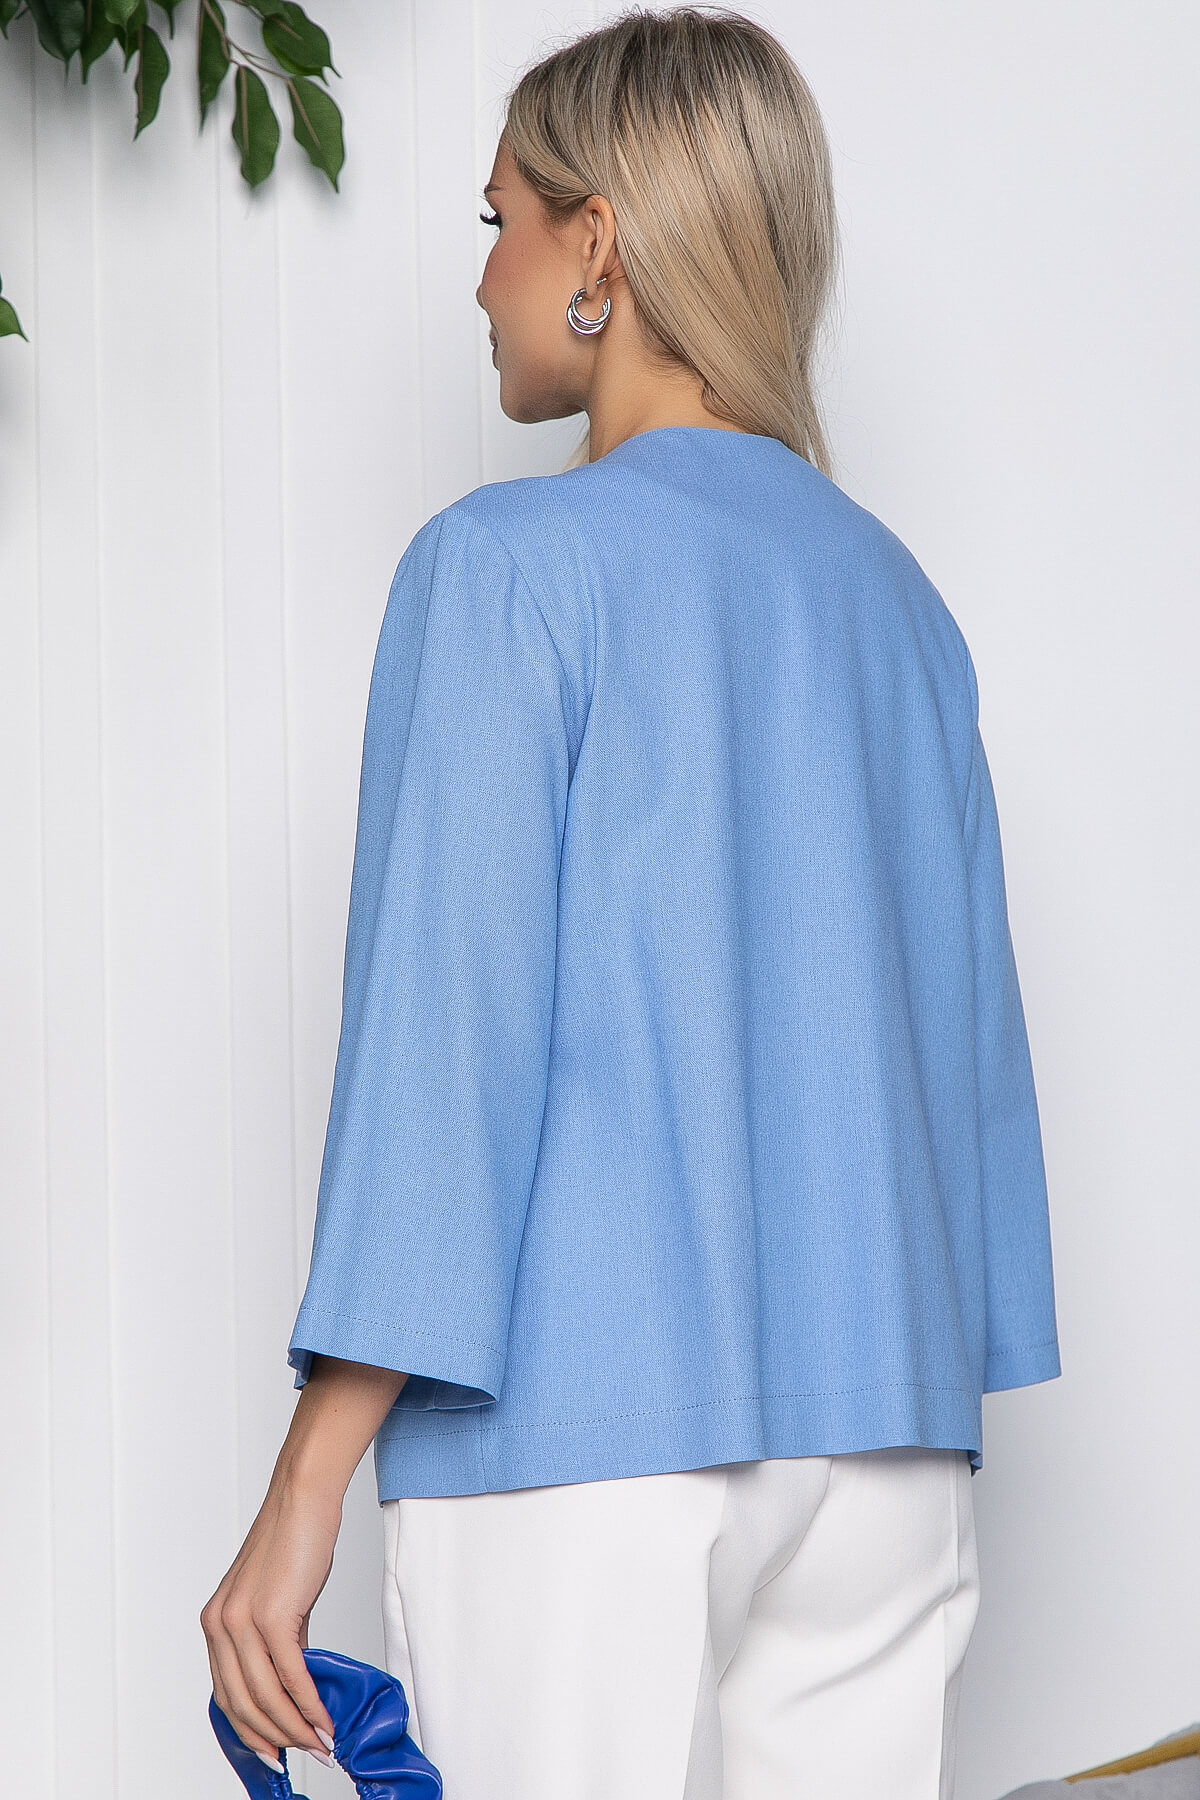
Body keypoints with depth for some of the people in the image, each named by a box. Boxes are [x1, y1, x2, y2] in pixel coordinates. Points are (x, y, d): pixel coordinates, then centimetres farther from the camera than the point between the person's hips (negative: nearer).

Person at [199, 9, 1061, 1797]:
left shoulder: (509, 566, -6)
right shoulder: (893, 594, 11)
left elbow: (447, 1027, -12)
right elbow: (973, 1033, 12)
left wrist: (304, 1492, -10)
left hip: (585, 1423, -5)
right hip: (882, 1441, 6)